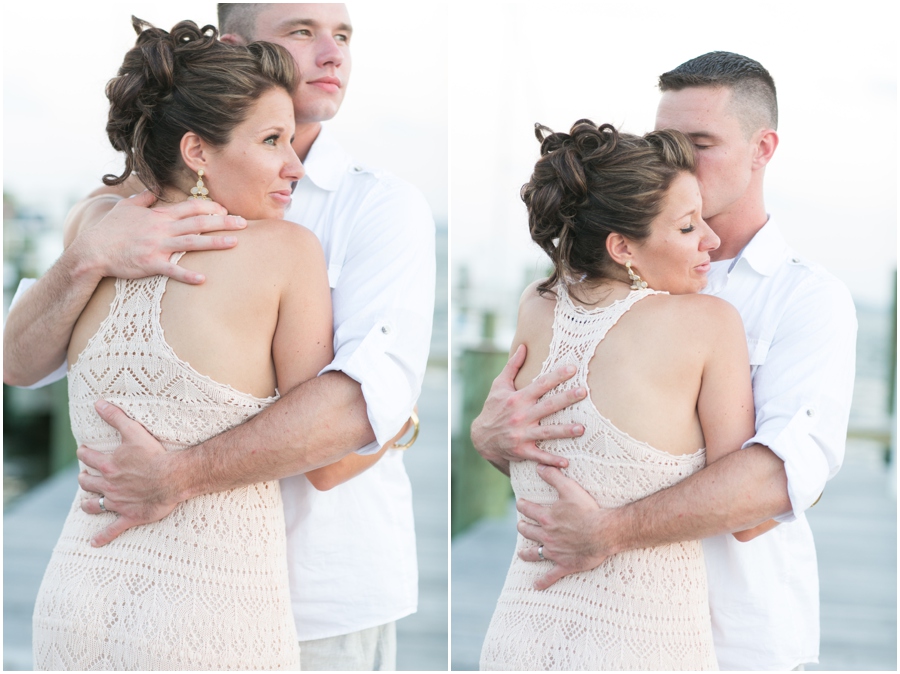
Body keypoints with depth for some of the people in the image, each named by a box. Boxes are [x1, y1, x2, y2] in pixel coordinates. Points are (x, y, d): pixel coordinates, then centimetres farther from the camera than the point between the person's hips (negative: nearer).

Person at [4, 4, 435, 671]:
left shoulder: (384, 206, -10)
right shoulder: (169, 211, 4)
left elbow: (372, 394, -27)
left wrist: (179, 477, -29)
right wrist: (89, 258, -26)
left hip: (329, 600, -4)